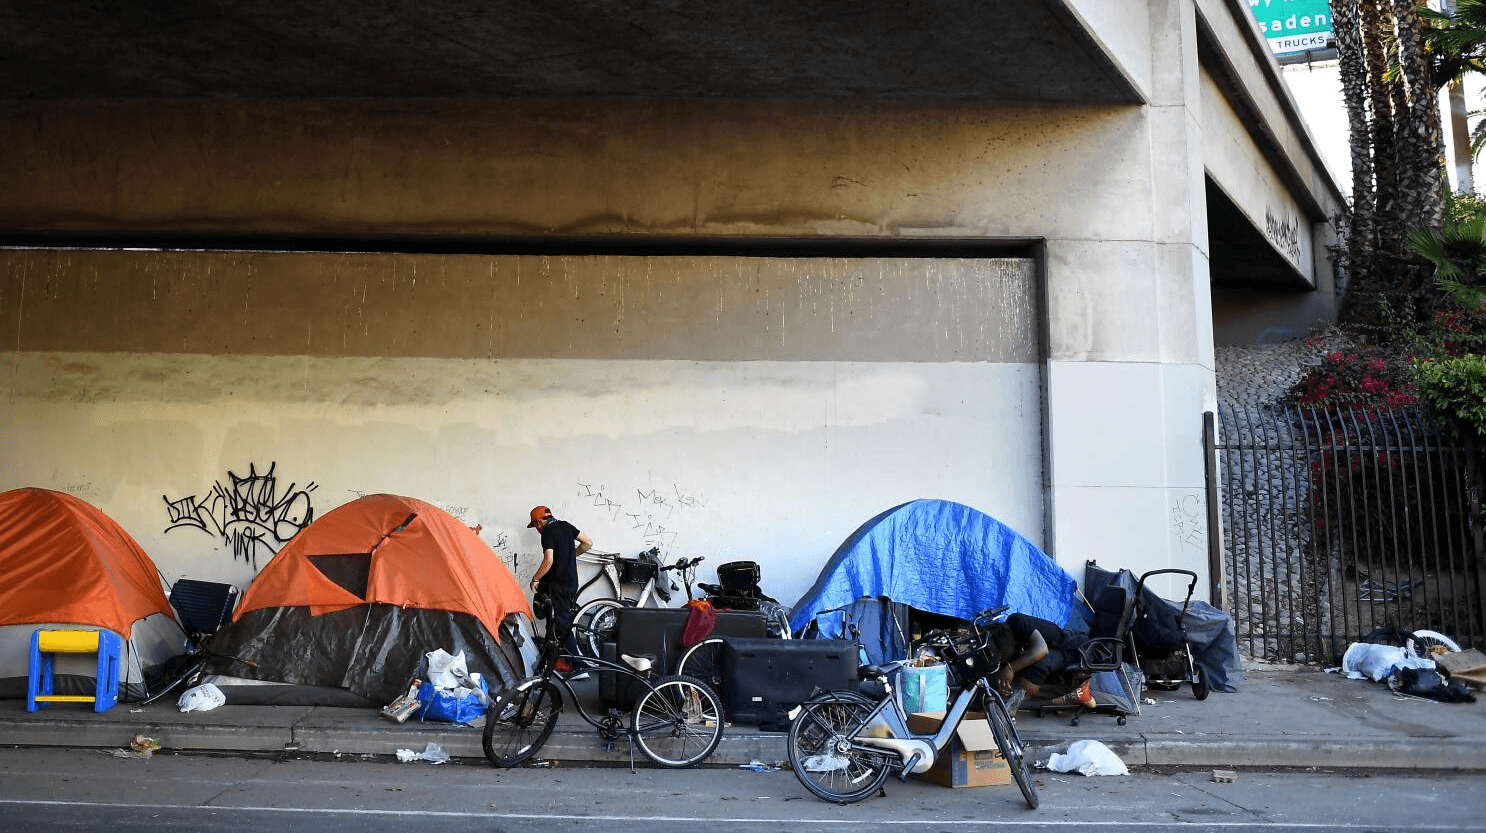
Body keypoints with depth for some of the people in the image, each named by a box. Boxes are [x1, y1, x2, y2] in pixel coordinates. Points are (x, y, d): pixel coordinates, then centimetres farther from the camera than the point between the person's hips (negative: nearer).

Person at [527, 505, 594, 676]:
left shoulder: (548, 533, -12)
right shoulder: (566, 526, 11)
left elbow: (549, 561, -21)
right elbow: (588, 543, 13)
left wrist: (535, 579, -9)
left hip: (558, 584, -8)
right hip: (572, 581, 8)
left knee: (561, 626, -6)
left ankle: (580, 666, -10)